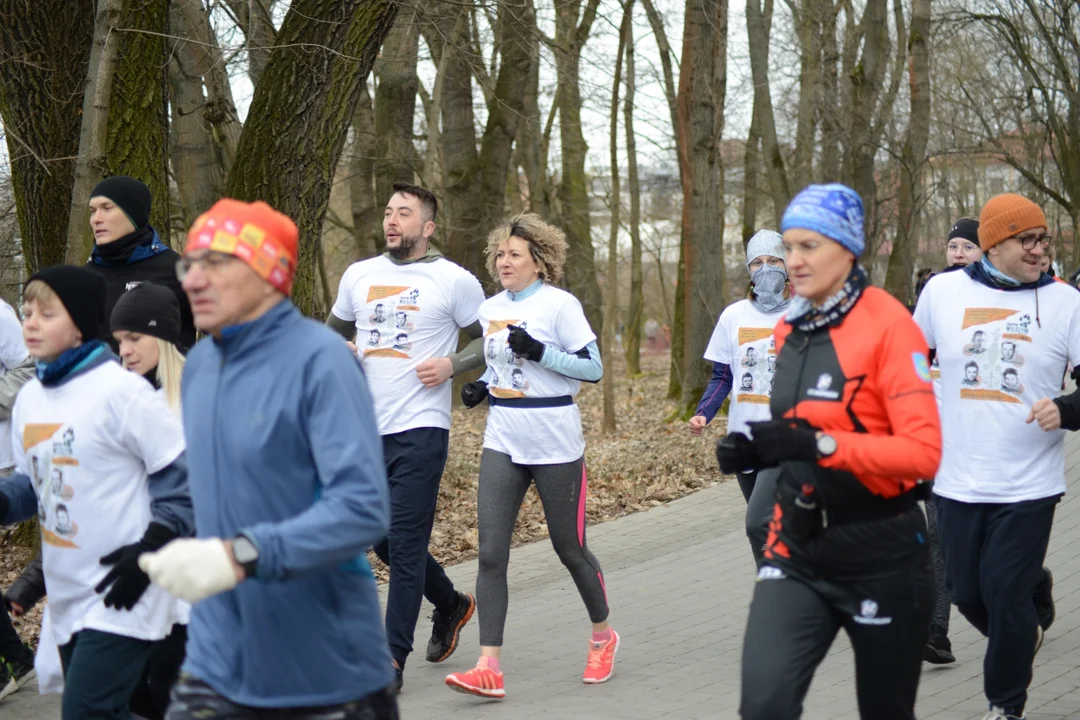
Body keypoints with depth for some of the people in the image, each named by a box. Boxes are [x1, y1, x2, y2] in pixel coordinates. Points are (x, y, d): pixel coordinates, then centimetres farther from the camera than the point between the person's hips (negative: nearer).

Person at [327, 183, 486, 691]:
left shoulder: (455, 281, -3)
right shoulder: (359, 276, 11)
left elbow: (491, 341, 3)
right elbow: (335, 334, 24)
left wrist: (452, 366, -13)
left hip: (420, 429, -6)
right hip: (366, 430, 6)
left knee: (404, 544, -6)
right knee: (382, 539, 15)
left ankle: (392, 660, 2)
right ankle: (450, 604, 39)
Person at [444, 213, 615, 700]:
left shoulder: (559, 304, -7)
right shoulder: (489, 309, 10)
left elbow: (593, 368, -10)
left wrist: (538, 352, -20)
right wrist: (480, 388, 4)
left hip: (555, 445, -5)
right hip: (503, 444, 5)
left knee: (569, 549, 7)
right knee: (490, 554, -8)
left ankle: (603, 637, 33)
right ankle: (489, 669, -9)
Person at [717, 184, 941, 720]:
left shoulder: (888, 324, -14)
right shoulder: (790, 329, 6)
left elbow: (923, 452, -21)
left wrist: (821, 444, -31)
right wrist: (755, 451, -1)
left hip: (880, 556, -5)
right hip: (799, 551, 5)